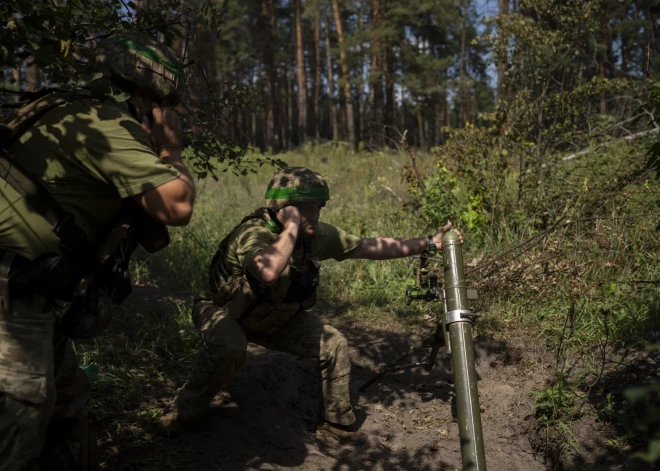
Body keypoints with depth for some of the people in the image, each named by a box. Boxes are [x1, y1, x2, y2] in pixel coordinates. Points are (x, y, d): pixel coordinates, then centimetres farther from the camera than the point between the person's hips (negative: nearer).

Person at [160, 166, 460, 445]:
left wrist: (428, 243, -6)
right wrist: (292, 227, -46)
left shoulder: (319, 236, -15)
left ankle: (336, 421, 17)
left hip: (276, 317, 6)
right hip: (222, 311, -6)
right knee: (228, 349, -37)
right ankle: (185, 412, -11)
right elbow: (269, 272, -58)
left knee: (334, 344, -3)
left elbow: (371, 247, -5)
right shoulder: (254, 233, -36)